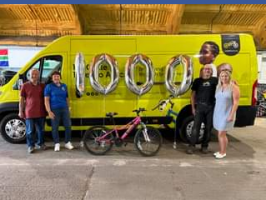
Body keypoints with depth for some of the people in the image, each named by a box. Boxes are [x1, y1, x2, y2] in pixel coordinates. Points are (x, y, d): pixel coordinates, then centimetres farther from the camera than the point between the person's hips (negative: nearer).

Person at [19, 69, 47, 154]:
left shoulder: (42, 86, 6)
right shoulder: (25, 86, -1)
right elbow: (21, 99, 1)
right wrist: (21, 111, -3)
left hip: (41, 113, 3)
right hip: (29, 113, -2)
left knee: (41, 130, 14)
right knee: (30, 131, 6)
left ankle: (40, 143, 30)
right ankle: (30, 145, 21)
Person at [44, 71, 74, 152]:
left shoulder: (64, 86, 12)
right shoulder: (49, 87, -1)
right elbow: (46, 100, -5)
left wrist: (68, 108, 14)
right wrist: (49, 111, -12)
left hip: (65, 109, 4)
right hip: (54, 110, -4)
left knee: (68, 126, 4)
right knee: (55, 127, 3)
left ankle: (67, 142, 18)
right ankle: (57, 144, 18)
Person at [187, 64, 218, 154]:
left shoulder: (214, 80, 7)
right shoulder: (197, 81, 6)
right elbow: (193, 94, 7)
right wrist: (193, 107, 2)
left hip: (211, 107, 1)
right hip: (200, 106, -1)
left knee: (208, 127, 8)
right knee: (196, 126, -2)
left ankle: (204, 146, 21)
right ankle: (191, 145, 7)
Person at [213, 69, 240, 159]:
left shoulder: (234, 87, -10)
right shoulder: (218, 87, 8)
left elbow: (236, 102, -13)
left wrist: (232, 115, -18)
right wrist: (215, 113, 9)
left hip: (227, 114, -6)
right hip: (218, 113, 6)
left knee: (222, 134, -2)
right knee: (220, 134, 13)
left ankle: (223, 152, 14)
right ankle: (220, 151, 27)